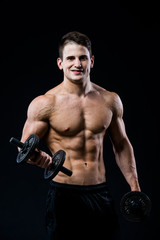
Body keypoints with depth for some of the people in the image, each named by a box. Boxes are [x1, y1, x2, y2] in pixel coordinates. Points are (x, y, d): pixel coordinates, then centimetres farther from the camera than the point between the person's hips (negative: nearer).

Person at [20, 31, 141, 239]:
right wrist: (36, 156, -28)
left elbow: (121, 144, 13)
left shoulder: (110, 101, 3)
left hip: (100, 193, 3)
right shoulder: (45, 104, -8)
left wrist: (134, 187, 9)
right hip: (63, 194, -3)